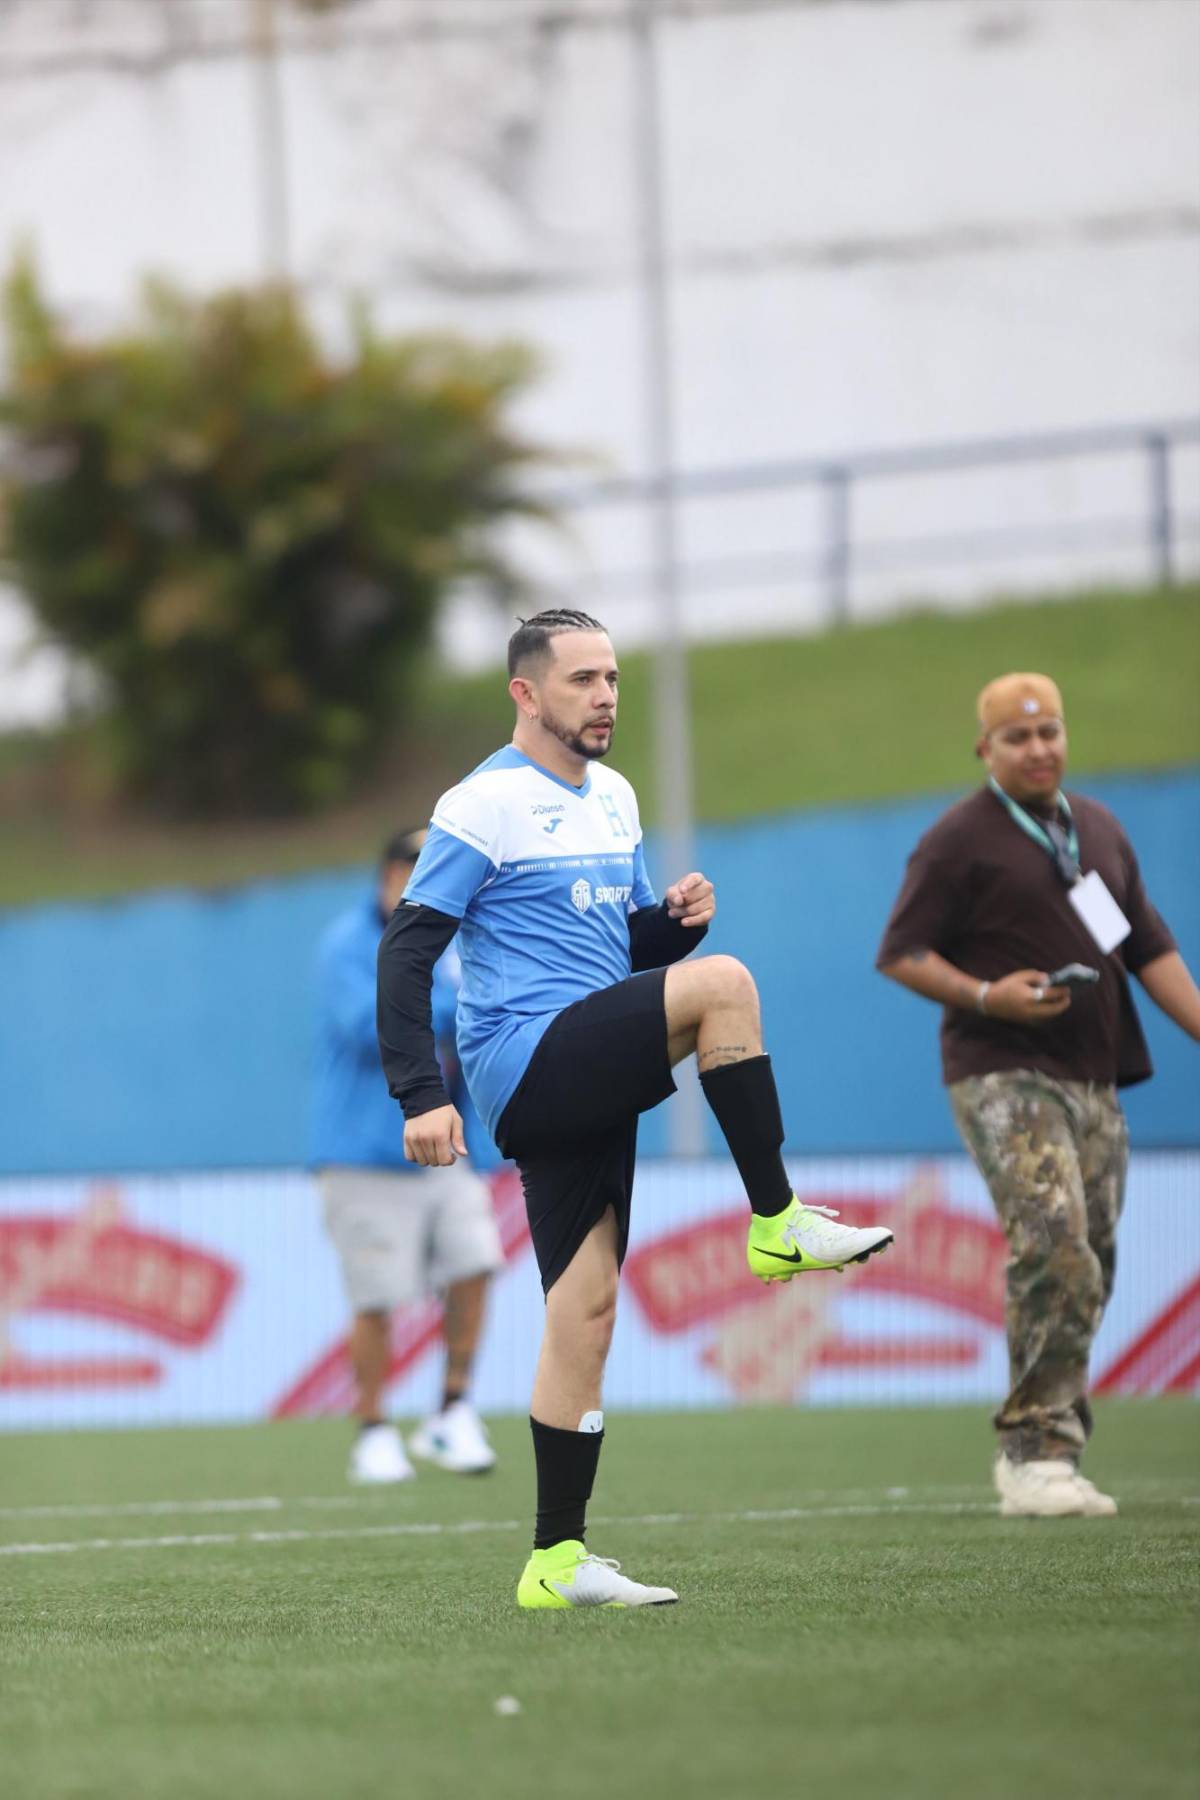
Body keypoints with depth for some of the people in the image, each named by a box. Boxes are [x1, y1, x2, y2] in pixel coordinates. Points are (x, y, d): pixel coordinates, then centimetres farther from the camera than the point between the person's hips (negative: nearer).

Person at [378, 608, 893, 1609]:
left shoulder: (613, 799, 19)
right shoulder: (485, 807, -6)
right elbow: (407, 949, -9)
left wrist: (675, 917, 2)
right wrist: (422, 1096, -17)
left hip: (587, 1089, 8)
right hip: (527, 1065, -8)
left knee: (587, 1309, 2)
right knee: (723, 983, -24)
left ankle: (557, 1562, 4)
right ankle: (779, 1225, -17)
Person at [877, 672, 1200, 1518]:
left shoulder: (1099, 829, 18)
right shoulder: (958, 841, -2)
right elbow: (901, 954, -3)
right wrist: (985, 995, -17)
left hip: (1095, 1083, 7)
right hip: (1003, 1077, -7)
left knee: (1088, 1271, 5)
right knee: (1055, 1255, -20)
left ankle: (1030, 1456, 14)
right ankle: (1038, 1454, -18)